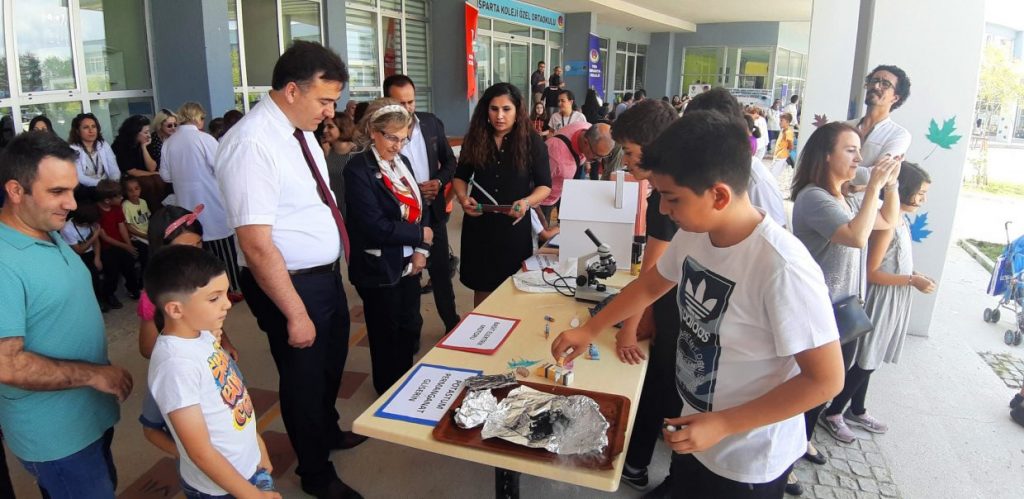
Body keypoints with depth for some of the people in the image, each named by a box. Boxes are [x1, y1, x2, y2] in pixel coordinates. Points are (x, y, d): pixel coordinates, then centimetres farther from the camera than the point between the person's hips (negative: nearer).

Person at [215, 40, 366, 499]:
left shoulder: (299, 129, 2)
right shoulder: (251, 145, -26)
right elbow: (257, 246, -27)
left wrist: (332, 270, 12)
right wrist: (295, 313, -22)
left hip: (326, 273, 9)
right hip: (291, 283, -8)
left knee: (331, 362, 27)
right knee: (304, 374, 13)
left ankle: (328, 431, 56)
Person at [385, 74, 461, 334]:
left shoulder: (432, 123, 1)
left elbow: (450, 161, 8)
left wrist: (439, 182, -11)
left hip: (433, 210, 4)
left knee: (441, 269, 15)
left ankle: (452, 323, 32)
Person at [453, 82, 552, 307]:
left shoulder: (532, 142, -6)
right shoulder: (474, 139, 1)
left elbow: (545, 185, -3)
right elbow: (460, 177, 11)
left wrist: (526, 202, -24)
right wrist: (463, 198, -11)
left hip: (515, 225, -2)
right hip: (479, 224, 2)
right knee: (482, 285, 13)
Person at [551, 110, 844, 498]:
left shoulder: (782, 269, -32)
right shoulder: (693, 234, -10)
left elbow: (826, 379, -25)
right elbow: (651, 285, 9)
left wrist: (722, 424, -25)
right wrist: (589, 330, 7)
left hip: (748, 463, -6)